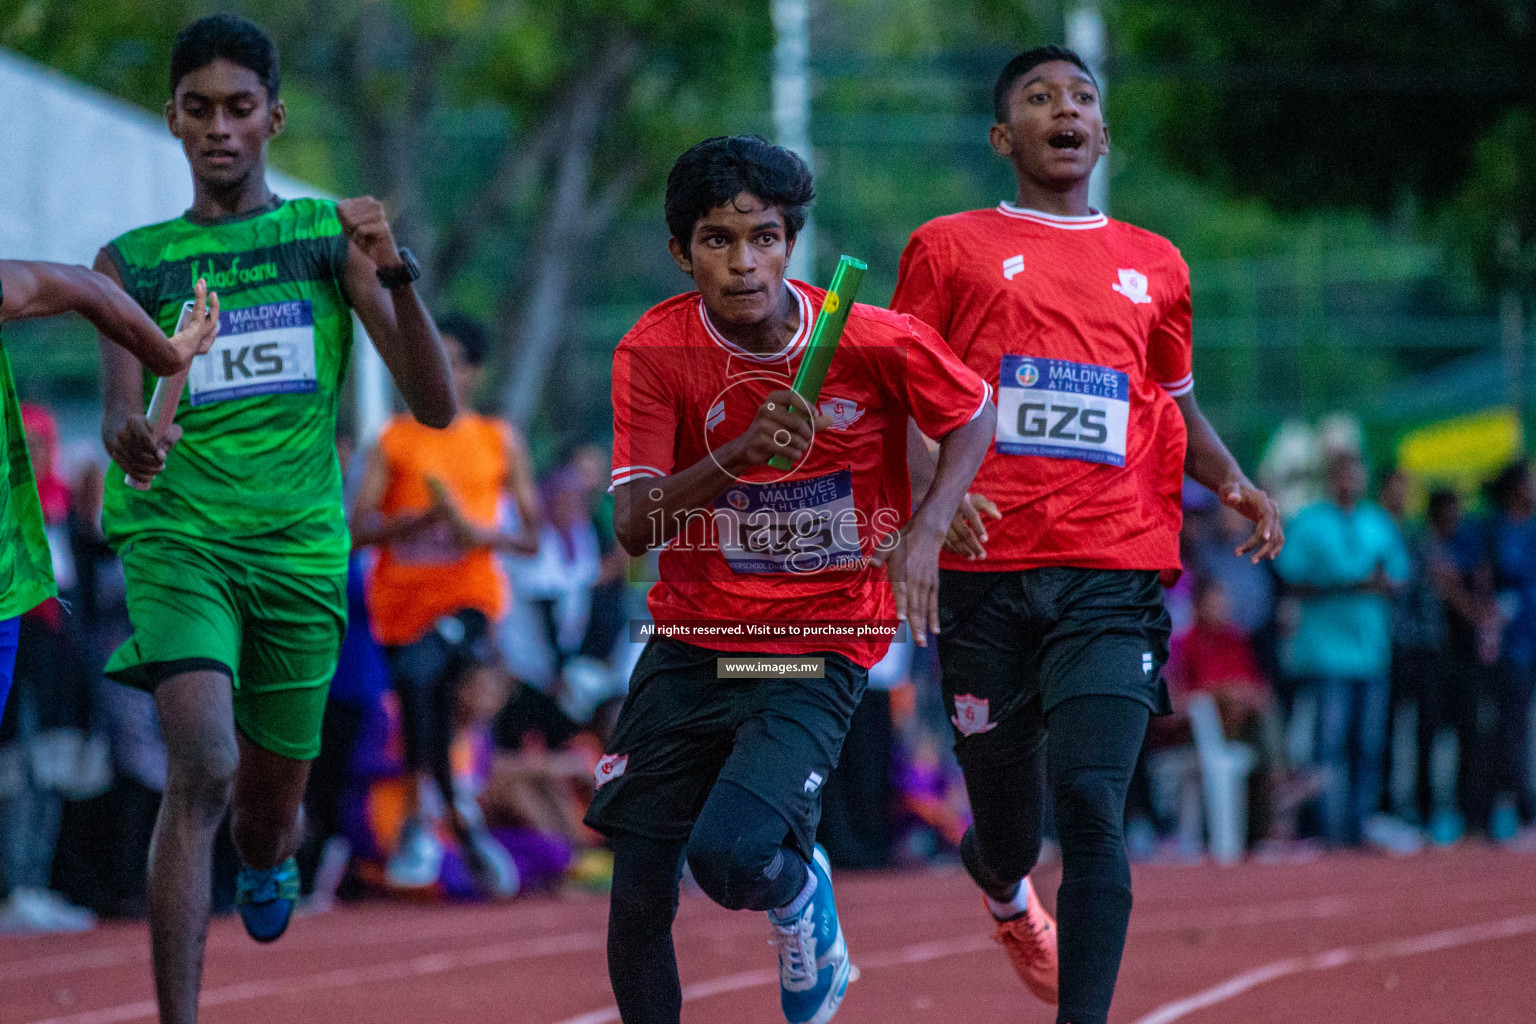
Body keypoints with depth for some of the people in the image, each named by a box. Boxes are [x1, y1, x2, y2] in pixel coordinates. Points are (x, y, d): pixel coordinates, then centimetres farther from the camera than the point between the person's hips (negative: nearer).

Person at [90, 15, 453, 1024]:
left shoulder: (329, 234, 5)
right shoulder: (135, 260, 6)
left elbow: (437, 406, -1)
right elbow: (119, 411, -6)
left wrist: (392, 275, -17)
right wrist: (128, 438, -31)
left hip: (301, 549, 2)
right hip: (177, 535, -2)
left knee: (268, 819, 14)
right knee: (202, 769, -25)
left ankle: (270, 858, 53)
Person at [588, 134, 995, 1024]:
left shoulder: (876, 342, -12)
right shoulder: (655, 351, -9)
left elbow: (973, 416, 6)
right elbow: (634, 524, -14)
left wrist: (927, 531, -10)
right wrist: (739, 455, -31)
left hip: (819, 652, -2)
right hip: (692, 643, 3)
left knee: (732, 853, -23)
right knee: (639, 895, 0)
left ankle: (802, 897, 14)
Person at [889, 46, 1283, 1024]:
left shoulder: (1154, 266, 17)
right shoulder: (951, 248, 9)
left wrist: (1232, 479, 10)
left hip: (1115, 574, 1)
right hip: (989, 569, -1)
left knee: (1091, 805, -18)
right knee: (1009, 826, 9)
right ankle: (1001, 882, 47)